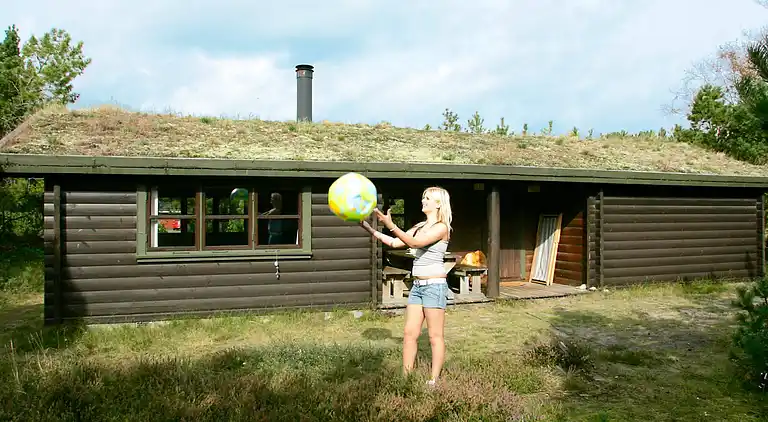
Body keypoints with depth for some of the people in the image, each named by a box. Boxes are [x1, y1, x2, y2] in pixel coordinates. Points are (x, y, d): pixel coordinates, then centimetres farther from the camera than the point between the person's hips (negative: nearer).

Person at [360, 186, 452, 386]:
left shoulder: (441, 227, -10)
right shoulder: (419, 227, 15)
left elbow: (414, 243, -23)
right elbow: (395, 242, 11)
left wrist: (390, 225, -30)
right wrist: (370, 229, 3)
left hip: (434, 285, -8)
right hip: (417, 285, 8)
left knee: (435, 336, 2)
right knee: (409, 333, 7)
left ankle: (434, 380, 11)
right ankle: (405, 376, 14)